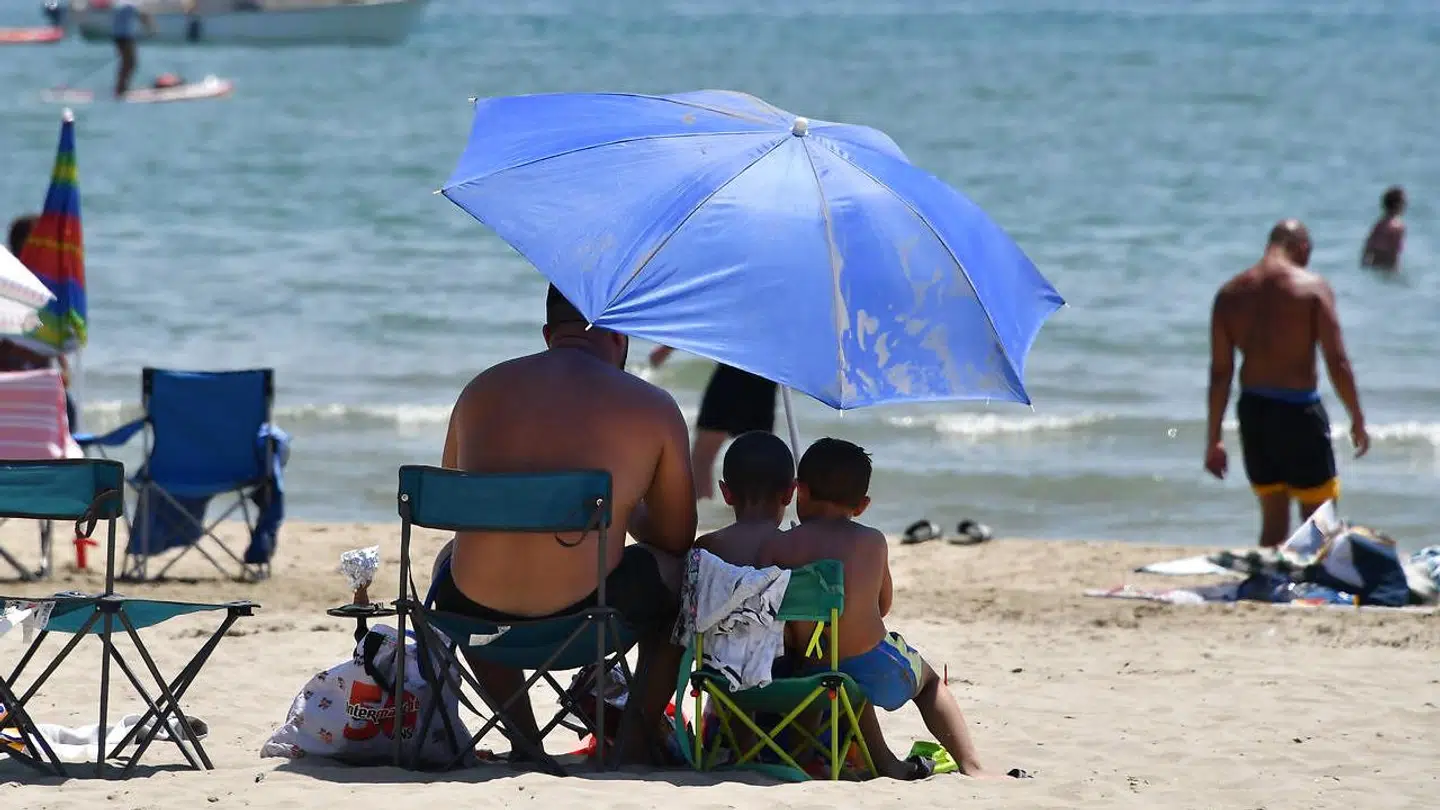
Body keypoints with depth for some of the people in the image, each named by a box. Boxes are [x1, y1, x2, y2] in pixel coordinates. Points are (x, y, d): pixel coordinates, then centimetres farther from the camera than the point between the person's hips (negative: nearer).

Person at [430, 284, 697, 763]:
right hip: (583, 611, -3)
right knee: (679, 571, 28)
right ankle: (640, 740, 31)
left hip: (476, 614, 3)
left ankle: (525, 741, 38)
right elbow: (675, 538, 11)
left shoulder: (481, 390, 11)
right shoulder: (653, 408, 3)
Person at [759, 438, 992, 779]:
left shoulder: (777, 547, -6)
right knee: (928, 679, 32)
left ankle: (884, 761, 37)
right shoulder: (873, 542, 0)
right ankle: (970, 765, 23)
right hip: (875, 672, -1)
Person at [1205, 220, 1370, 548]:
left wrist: (1213, 439, 8)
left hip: (1253, 410, 4)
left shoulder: (1229, 294, 4)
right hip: (1298, 410, -4)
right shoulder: (1313, 288, -8)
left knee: (1273, 517, 15)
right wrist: (1357, 419, 0)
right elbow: (1338, 363, -11)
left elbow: (1220, 372, 4)